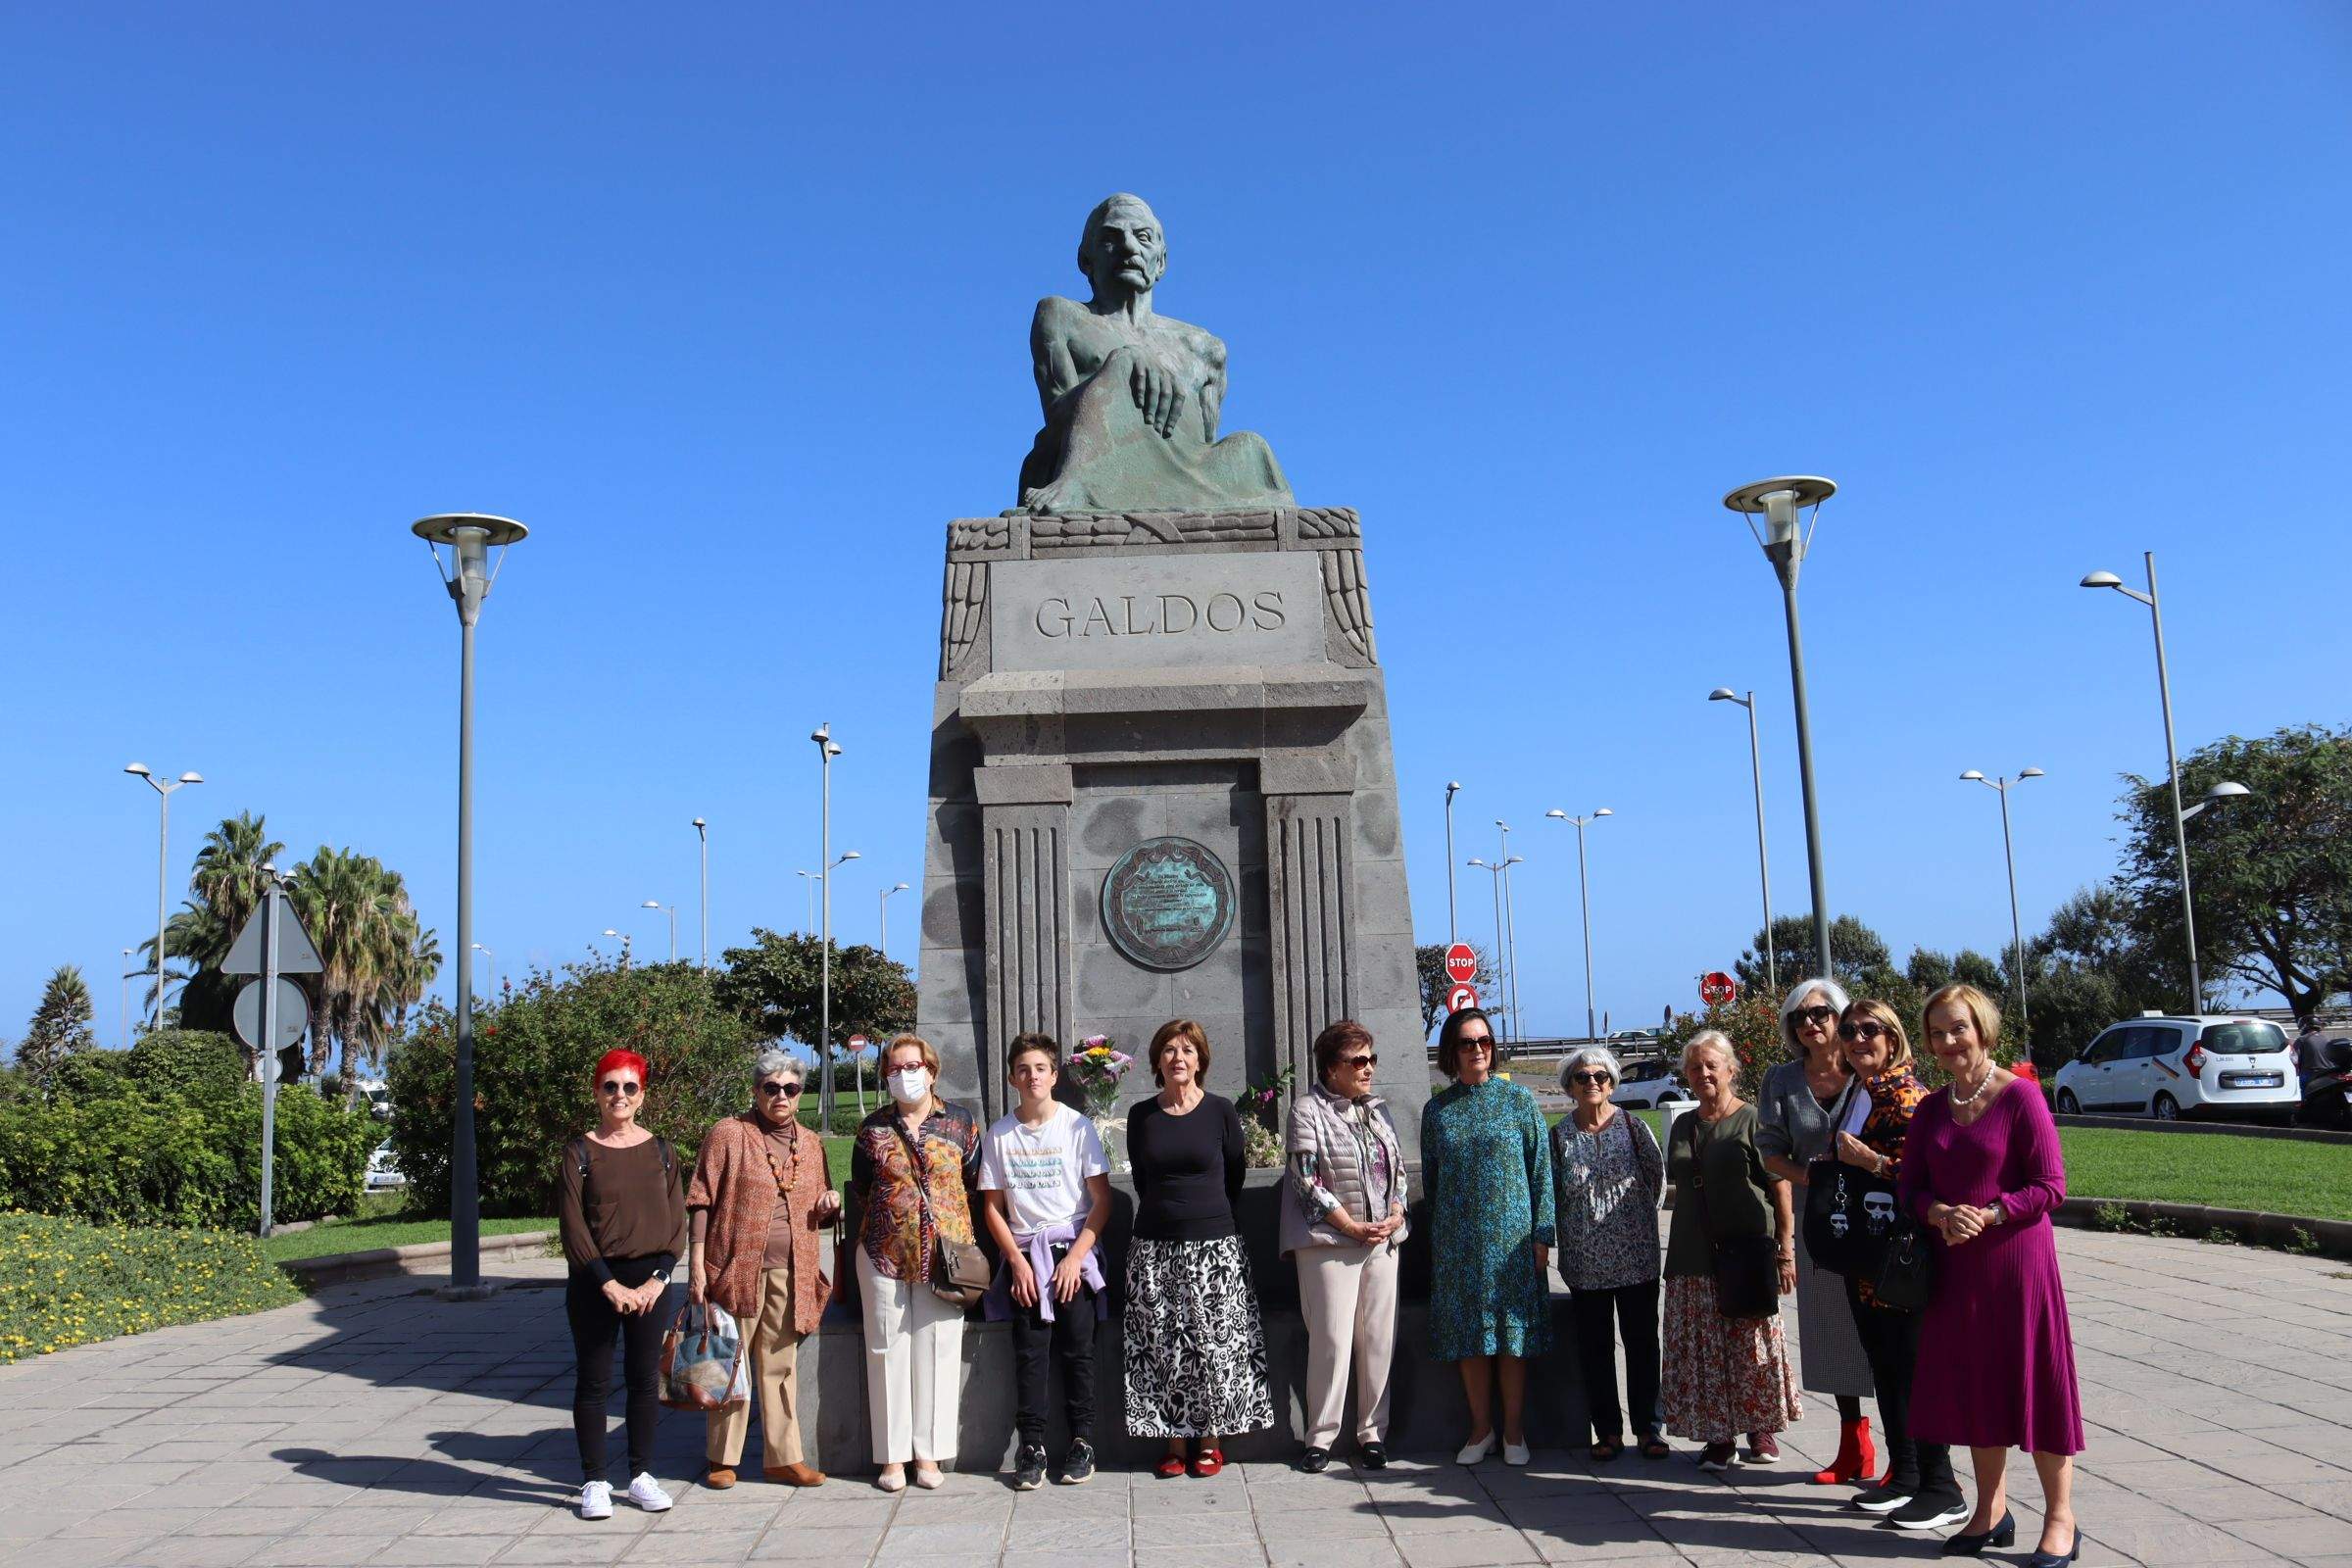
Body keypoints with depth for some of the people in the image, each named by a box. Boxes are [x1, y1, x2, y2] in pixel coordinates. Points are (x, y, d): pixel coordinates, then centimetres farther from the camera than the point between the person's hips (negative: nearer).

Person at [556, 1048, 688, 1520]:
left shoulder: (660, 1151, 6)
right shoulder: (579, 1153, -1)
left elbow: (676, 1220, 5)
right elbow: (573, 1227, -6)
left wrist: (659, 1277, -8)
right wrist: (610, 1285, -13)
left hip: (649, 1280, 2)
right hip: (593, 1281, -2)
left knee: (645, 1379, 7)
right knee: (594, 1382, 3)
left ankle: (641, 1475, 18)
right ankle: (595, 1482, 12)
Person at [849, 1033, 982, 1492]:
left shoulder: (960, 1122, 5)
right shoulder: (874, 1128, 7)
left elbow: (974, 1183, 8)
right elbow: (860, 1188, 15)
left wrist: (954, 1230, 4)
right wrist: (887, 1219, 9)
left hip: (945, 1251, -1)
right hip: (884, 1252, 1)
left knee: (937, 1349, 0)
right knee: (889, 1350, 2)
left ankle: (930, 1453, 8)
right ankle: (893, 1456, 9)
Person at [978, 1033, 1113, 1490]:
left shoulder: (1078, 1127, -1)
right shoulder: (998, 1134, 4)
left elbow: (1102, 1199, -1)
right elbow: (993, 1207, 6)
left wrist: (1076, 1256, -9)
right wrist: (1018, 1262, -4)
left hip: (1074, 1251, -1)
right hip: (1024, 1255, 1)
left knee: (1077, 1348, -2)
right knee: (1029, 1353, -3)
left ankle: (1082, 1442, 7)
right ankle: (1031, 1447, 4)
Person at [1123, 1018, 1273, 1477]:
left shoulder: (1221, 1111, -1)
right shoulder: (1142, 1116, 5)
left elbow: (1234, 1176, 7)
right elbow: (1142, 1180, 13)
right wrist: (1168, 1215, 12)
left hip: (1214, 1245, -2)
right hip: (1154, 1247, 2)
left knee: (1213, 1345, -1)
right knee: (1162, 1348, 2)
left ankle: (1210, 1441, 10)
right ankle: (1174, 1442, 10)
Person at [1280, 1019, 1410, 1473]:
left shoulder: (1378, 1110, 14)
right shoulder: (1308, 1109, -5)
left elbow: (1399, 1169, 17)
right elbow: (1307, 1180, -10)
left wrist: (1395, 1215, -1)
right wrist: (1352, 1226, -12)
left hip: (1382, 1240, 5)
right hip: (1328, 1242, -5)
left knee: (1378, 1338, 4)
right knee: (1332, 1340, -5)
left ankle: (1373, 1433, 14)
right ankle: (1321, 1437, 5)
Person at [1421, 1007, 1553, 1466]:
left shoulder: (1518, 1100, 0)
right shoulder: (1437, 1109, 6)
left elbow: (1541, 1169, 0)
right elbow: (1429, 1176, 11)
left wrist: (1542, 1234, -5)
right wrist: (1432, 1239, 9)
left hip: (1510, 1235, -2)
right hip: (1456, 1238, 2)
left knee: (1512, 1330, 2)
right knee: (1468, 1333, 5)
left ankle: (1514, 1430, 13)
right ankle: (1481, 1428, 17)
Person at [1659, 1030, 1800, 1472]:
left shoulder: (1752, 1120, -4)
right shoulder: (1683, 1126, 14)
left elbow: (1781, 1188, -6)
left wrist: (1786, 1251, -12)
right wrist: (1678, 1251, 16)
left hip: (1747, 1253, -5)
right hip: (1693, 1260, 5)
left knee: (1753, 1347, 2)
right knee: (1703, 1350, 3)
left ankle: (1761, 1430, 18)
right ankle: (1719, 1438, 12)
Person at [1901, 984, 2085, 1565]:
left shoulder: (2020, 1097, -9)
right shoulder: (1932, 1108, 8)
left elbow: (2051, 1186, -11)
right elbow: (1909, 1186, 8)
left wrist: (1987, 1216, -21)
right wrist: (1941, 1214, -12)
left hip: (2016, 1258, -5)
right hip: (1954, 1265, 6)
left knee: (2034, 1380, 0)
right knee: (1972, 1383, 11)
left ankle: (2060, 1520, 13)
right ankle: (1991, 1512, 25)